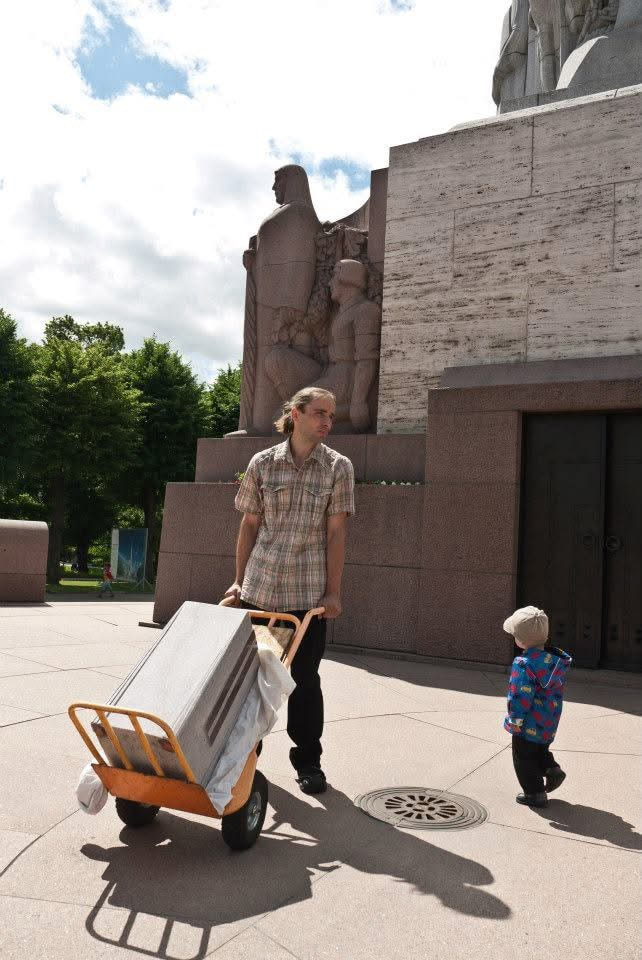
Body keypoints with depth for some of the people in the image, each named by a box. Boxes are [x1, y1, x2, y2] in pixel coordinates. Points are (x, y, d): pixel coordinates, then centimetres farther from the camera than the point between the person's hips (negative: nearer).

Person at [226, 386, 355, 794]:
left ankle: (308, 760, 22)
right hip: (260, 586, 2)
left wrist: (334, 592, -6)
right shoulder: (263, 463, 3)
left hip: (308, 591, -1)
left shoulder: (338, 467, 0)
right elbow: (249, 524, 8)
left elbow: (336, 533, -3)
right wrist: (240, 580, 7)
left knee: (305, 676, 6)